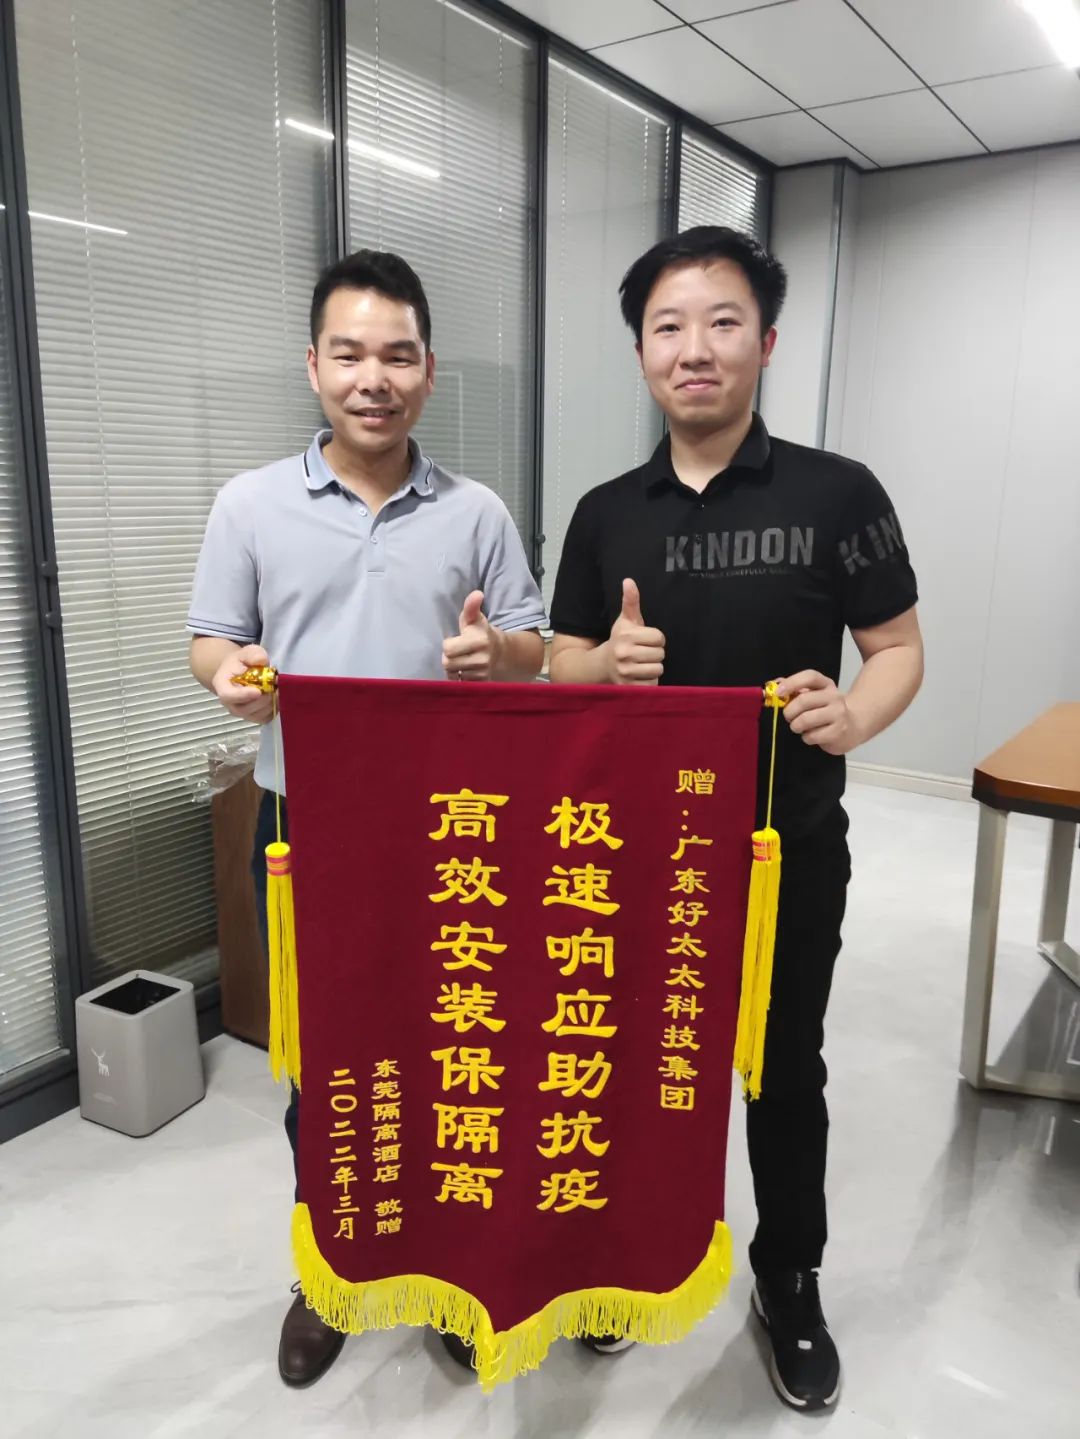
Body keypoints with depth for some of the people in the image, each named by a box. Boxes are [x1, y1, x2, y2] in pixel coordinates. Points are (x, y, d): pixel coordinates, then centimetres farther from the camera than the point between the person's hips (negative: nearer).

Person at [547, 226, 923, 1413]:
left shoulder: (837, 494, -8)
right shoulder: (604, 514, 1)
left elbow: (899, 649, -3)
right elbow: (562, 674, 5)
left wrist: (856, 716, -25)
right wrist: (612, 662, -19)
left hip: (787, 850, -2)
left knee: (785, 1072, 16)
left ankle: (791, 1286, 40)